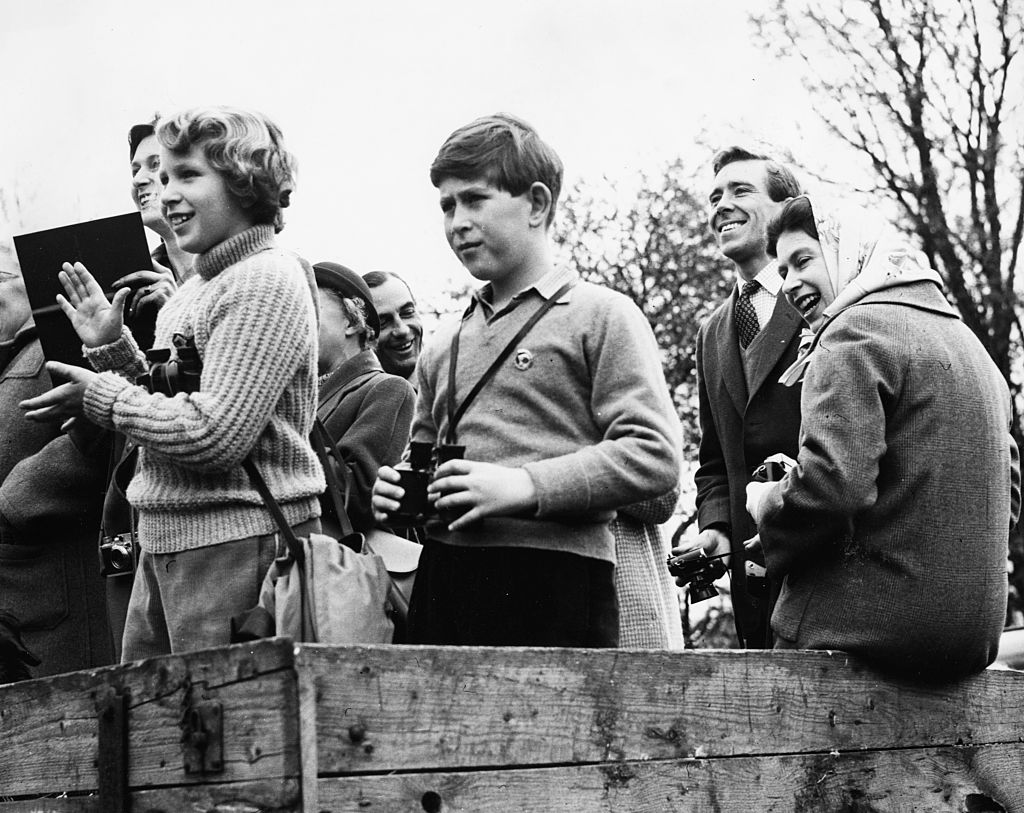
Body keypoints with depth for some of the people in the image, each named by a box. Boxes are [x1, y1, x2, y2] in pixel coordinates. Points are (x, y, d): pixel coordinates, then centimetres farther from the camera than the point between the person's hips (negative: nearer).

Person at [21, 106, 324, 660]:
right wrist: (112, 348, 8)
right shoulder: (197, 285, 15)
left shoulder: (268, 281, -14)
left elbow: (215, 436, -21)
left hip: (238, 538, -9)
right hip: (165, 539, 9)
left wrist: (103, 398, -10)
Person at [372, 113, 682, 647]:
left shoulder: (600, 316, 2)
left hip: (554, 583, -5)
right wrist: (396, 495, 8)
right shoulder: (444, 346, 22)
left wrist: (524, 486, -16)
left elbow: (654, 456, -9)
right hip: (442, 578, 6)